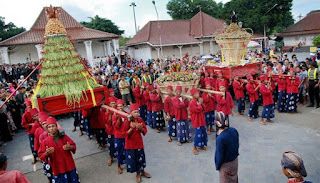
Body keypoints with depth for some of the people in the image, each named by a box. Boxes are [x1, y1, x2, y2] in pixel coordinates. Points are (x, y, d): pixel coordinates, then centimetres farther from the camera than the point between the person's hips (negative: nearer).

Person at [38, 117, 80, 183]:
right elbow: (41, 156, -2)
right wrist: (47, 153, -23)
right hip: (57, 169, -1)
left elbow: (73, 146, 2)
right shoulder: (45, 142, -3)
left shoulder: (64, 137, -1)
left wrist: (70, 147, -20)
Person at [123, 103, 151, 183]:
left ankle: (142, 171, 38)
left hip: (139, 142, 3)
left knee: (141, 157, 15)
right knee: (133, 158, 7)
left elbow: (144, 131, 2)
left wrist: (141, 128, -19)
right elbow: (126, 134, -16)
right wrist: (132, 128, -30)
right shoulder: (127, 122, -16)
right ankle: (138, 174, 29)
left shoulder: (140, 120, -4)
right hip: (130, 144, -3)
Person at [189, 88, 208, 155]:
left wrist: (202, 103, -1)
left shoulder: (199, 101, 7)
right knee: (198, 134, -7)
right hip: (196, 121, -8)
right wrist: (200, 103, -17)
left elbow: (203, 109, 14)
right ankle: (194, 148, 7)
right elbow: (197, 110, -24)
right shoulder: (192, 103, -16)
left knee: (203, 132, 14)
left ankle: (201, 145, 31)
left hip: (201, 120, 8)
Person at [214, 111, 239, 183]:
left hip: (226, 164, -6)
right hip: (235, 160, 6)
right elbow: (237, 145, 1)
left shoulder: (220, 138, -35)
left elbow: (219, 156, -23)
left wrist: (217, 166, -5)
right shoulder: (234, 130, -15)